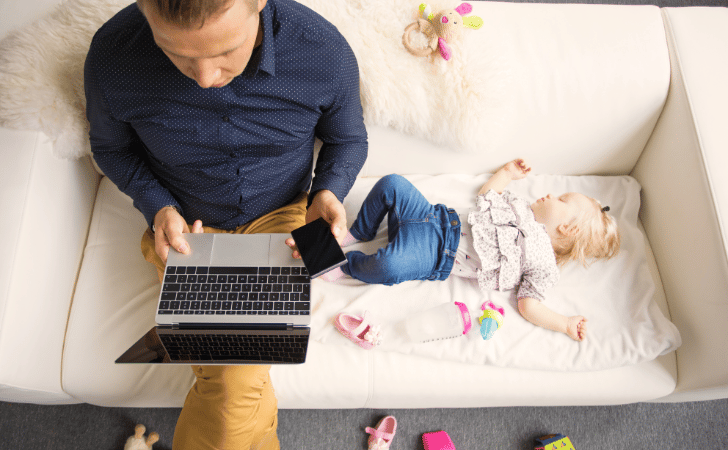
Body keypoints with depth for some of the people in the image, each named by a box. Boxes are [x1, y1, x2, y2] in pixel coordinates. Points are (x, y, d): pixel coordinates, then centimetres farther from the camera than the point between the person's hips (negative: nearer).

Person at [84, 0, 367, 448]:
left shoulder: (325, 51, -20)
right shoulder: (111, 56, -19)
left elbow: (349, 139, 1)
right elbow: (111, 146, 3)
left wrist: (329, 190, -19)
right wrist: (159, 208, -13)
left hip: (280, 216, 0)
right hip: (186, 229, 1)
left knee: (233, 384, -19)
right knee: (233, 382, -18)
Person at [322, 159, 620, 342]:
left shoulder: (543, 263, -2)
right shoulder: (521, 208, 17)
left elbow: (529, 305, -9)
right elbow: (484, 196, 30)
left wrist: (566, 325, -20)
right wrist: (507, 173, 30)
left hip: (437, 257, -7)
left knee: (388, 267, -37)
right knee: (391, 184, -7)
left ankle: (347, 264, -6)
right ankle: (359, 233, 12)